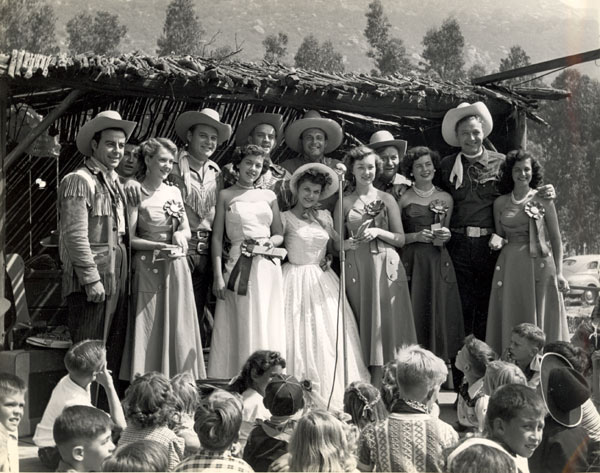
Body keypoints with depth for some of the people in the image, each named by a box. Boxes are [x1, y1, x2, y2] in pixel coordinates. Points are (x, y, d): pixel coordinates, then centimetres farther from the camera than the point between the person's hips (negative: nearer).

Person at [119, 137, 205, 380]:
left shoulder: (174, 192, 11)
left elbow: (187, 230, 16)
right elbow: (130, 239, -6)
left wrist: (180, 235, -6)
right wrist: (159, 246, -18)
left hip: (176, 268, 5)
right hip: (149, 269, -5)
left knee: (179, 327, 6)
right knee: (149, 331, -2)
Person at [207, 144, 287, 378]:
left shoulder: (269, 196, 13)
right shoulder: (226, 195, 7)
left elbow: (279, 235, 17)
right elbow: (217, 237, 2)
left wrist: (269, 243, -7)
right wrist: (218, 275, -6)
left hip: (267, 266, 3)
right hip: (238, 267, -3)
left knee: (268, 328, 1)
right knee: (239, 328, -4)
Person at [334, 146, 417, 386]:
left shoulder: (387, 200, 8)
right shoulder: (345, 203, 7)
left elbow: (400, 239, 5)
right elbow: (337, 243, 6)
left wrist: (378, 232, -10)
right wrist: (351, 241, -14)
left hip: (386, 266, 0)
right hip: (357, 267, 0)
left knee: (386, 319, -4)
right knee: (364, 320, 0)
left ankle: (380, 382, 0)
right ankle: (369, 382, 4)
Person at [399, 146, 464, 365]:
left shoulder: (445, 198, 11)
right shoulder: (403, 199, 1)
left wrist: (446, 235, -1)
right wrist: (417, 236, -13)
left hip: (439, 261, 3)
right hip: (413, 262, -2)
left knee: (441, 312, 1)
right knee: (416, 312, -5)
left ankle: (442, 362, 8)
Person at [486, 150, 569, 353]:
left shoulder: (543, 200, 2)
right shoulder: (500, 203, 8)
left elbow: (555, 239, 3)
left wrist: (559, 272, -2)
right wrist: (496, 242, -3)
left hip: (540, 265, -2)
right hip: (510, 266, 2)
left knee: (540, 321, 0)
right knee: (511, 322, 3)